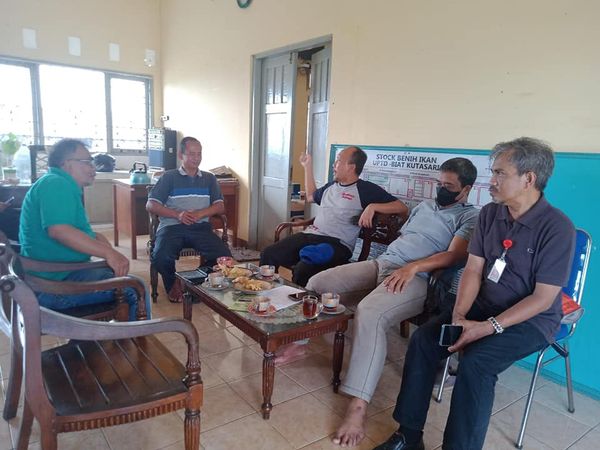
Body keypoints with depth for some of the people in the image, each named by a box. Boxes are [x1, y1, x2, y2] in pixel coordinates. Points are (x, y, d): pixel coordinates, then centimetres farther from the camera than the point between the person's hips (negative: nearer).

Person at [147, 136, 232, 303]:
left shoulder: (209, 178, 19)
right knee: (160, 257, -30)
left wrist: (201, 213, -10)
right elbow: (151, 205, 4)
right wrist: (177, 214, -11)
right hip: (172, 226, -1)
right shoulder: (169, 177, 12)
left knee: (224, 255, -24)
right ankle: (173, 284, 6)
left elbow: (220, 207, 11)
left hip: (200, 226, 2)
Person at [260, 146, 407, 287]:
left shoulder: (366, 189, 3)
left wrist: (372, 207, -17)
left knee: (303, 270, -35)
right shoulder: (331, 186, 25)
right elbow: (311, 196, 45)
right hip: (309, 235, 7)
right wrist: (307, 166, 42)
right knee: (268, 255, -15)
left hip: (337, 243, -6)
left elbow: (402, 208, -2)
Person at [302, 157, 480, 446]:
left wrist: (413, 267, -24)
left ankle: (358, 407, -31)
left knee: (369, 314, -37)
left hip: (417, 278, -8)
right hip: (381, 263, 8)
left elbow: (454, 255, -12)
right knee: (317, 283, -5)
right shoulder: (424, 205, 27)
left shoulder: (471, 217, 4)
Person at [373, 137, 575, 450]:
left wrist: (490, 327, -25)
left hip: (532, 319, -5)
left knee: (475, 362, -31)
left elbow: (543, 298, -18)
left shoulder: (557, 227, -17)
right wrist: (459, 315, -15)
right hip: (484, 307, 6)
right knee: (422, 341, -13)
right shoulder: (490, 214, 1)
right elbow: (473, 270, -1)